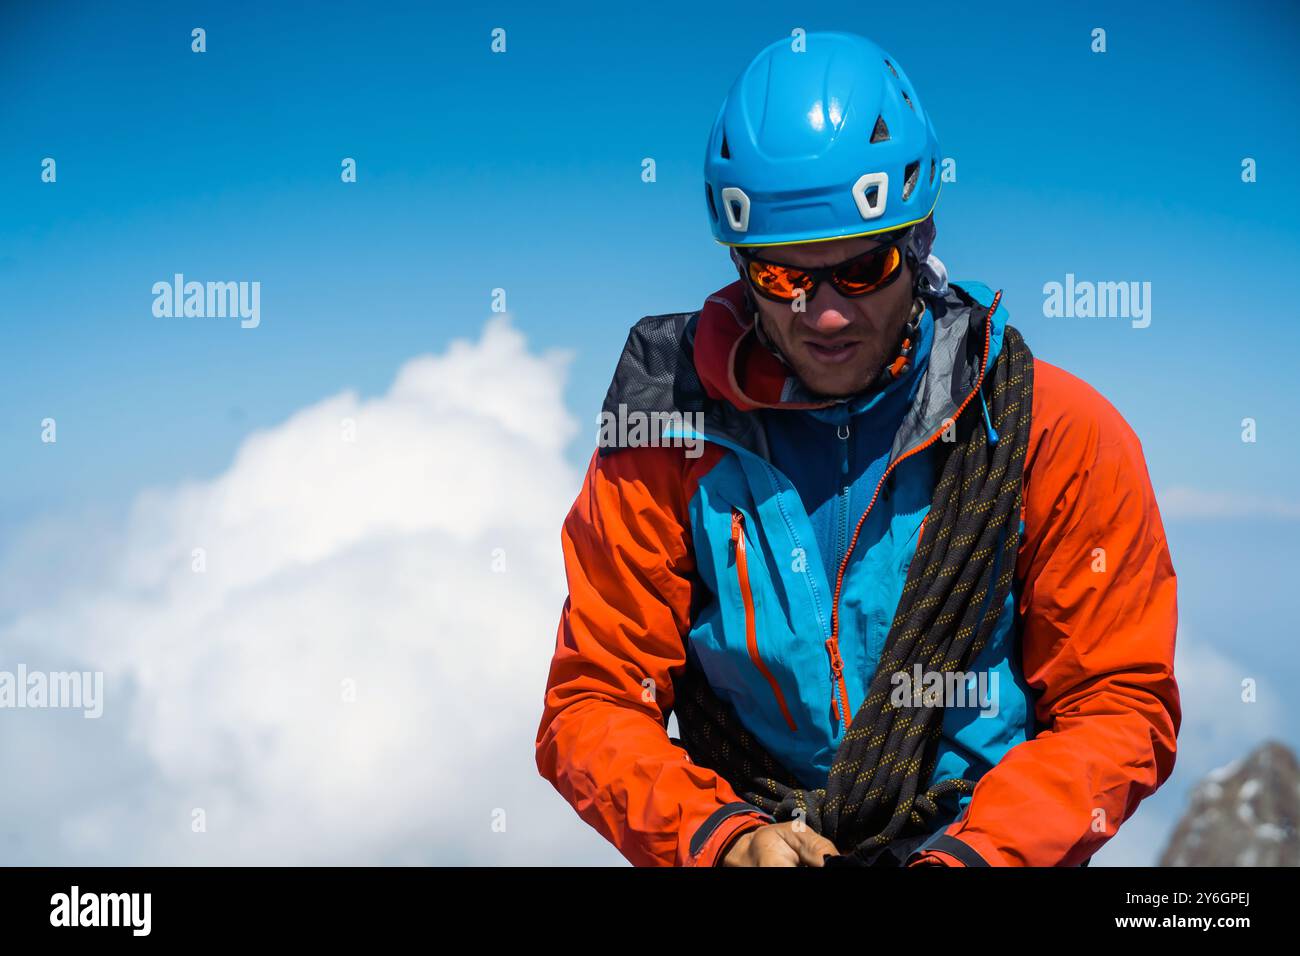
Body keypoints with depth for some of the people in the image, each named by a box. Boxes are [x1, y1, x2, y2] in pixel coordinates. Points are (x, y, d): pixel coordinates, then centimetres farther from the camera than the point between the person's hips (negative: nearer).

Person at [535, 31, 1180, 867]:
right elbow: (592, 706, 3)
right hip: (747, 845, 1)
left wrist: (976, 854, -14)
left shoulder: (1062, 435, -1)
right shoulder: (667, 439, 1)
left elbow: (1120, 705, 0)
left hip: (996, 845, -1)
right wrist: (721, 836, -14)